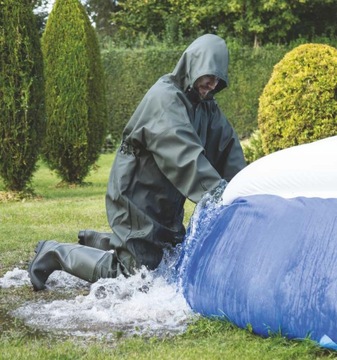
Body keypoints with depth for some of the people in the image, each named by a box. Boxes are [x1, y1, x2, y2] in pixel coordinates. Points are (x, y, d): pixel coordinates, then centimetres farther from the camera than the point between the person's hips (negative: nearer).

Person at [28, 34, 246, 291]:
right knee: (136, 272, -9)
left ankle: (95, 241, 30)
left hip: (166, 203, 10)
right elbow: (183, 154, -33)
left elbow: (232, 156, 4)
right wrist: (218, 190, -40)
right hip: (136, 198, -10)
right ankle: (56, 253, 7)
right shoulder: (165, 97, -21)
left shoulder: (207, 107, 8)